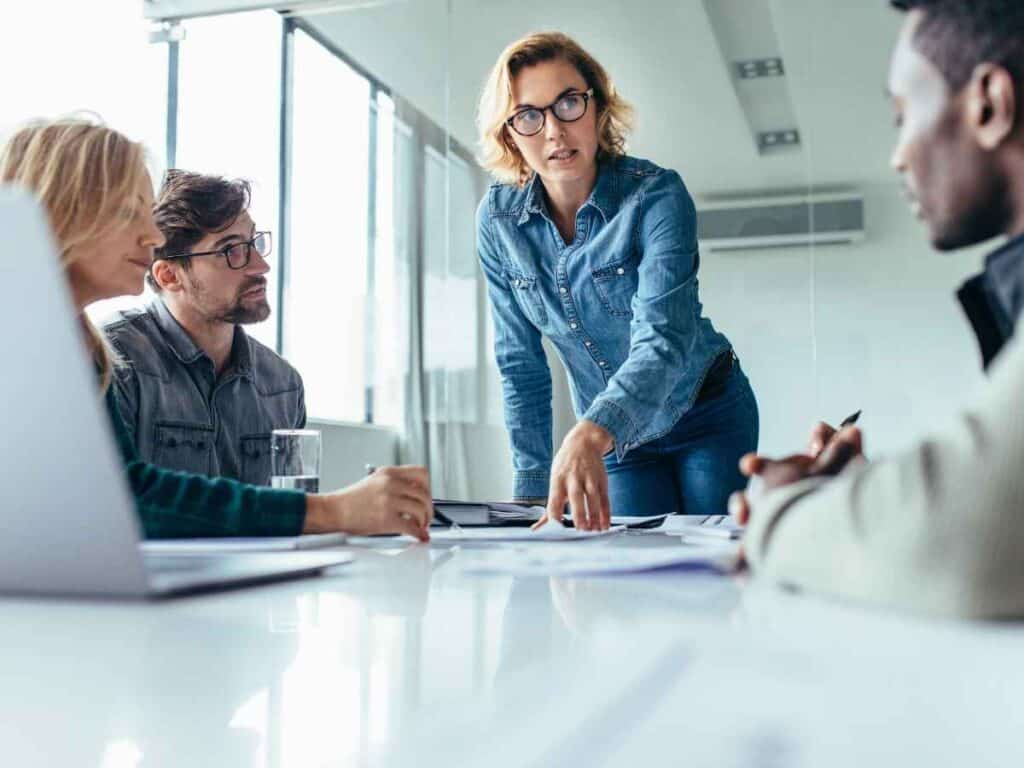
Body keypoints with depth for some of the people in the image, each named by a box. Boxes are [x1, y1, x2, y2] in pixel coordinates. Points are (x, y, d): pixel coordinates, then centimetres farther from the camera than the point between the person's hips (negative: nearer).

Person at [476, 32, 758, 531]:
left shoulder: (657, 195, -24)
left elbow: (663, 339, -37)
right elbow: (520, 364, -6)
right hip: (617, 437, 3)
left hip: (706, 418, -2)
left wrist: (590, 434, -55)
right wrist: (533, 489, -11)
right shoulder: (498, 219, -11)